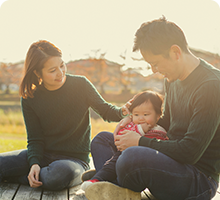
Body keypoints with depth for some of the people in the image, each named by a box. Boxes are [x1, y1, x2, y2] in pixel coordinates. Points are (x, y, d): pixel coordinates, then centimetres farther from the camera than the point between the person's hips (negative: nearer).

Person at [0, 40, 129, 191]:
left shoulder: (80, 85, -7)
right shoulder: (29, 98, -3)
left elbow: (105, 111, 5)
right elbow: (35, 139, -1)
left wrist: (121, 112, -18)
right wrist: (34, 163, -20)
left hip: (75, 158, -1)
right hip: (43, 155, 2)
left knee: (59, 176, -39)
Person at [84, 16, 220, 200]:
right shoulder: (172, 80, 7)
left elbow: (189, 152, -25)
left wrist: (140, 142, -15)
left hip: (200, 179, -9)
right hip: (173, 160, 10)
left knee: (133, 156, -37)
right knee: (102, 139, 15)